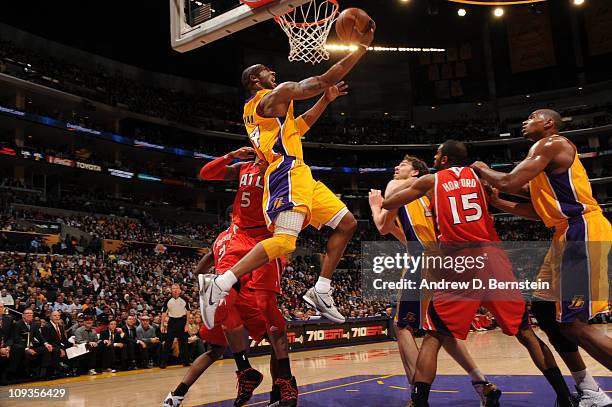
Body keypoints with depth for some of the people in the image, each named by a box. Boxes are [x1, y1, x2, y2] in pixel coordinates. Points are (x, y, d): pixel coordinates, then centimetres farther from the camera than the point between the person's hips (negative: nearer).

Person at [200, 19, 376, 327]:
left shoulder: (254, 108, 25)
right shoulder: (275, 94, -3)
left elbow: (297, 128, 35)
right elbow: (323, 80, -6)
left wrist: (326, 100, 30)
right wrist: (362, 46, 2)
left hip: (299, 176, 10)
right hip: (287, 175, -10)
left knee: (347, 223, 11)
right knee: (284, 241, -23)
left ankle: (321, 291, 9)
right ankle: (220, 286, -16)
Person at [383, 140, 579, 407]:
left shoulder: (431, 180, 12)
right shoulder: (478, 175, 18)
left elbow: (387, 205, 17)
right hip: (492, 257, 3)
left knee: (433, 338, 4)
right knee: (525, 332, 16)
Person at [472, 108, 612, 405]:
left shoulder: (551, 144, -7)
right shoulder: (545, 153, 23)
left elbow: (508, 183, -18)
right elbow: (541, 211, 23)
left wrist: (482, 170, 2)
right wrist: (496, 203, 17)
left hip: (582, 231, -11)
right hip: (569, 234, 11)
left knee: (572, 323, -12)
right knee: (543, 310, 13)